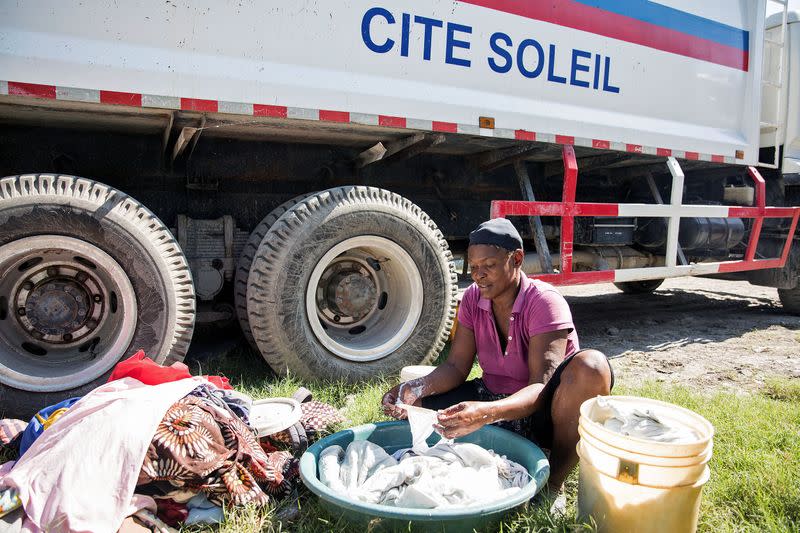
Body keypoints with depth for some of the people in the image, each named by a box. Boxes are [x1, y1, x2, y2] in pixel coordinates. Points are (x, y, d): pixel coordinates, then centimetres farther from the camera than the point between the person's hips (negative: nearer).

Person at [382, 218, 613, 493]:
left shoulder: (544, 302, -20)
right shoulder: (473, 298, -3)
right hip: (493, 396, 5)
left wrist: (487, 412, -48)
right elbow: (456, 367, -5)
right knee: (412, 402, -15)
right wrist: (416, 388, -26)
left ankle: (554, 483, -20)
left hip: (539, 410, -4)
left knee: (591, 365, -36)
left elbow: (541, 386, -30)